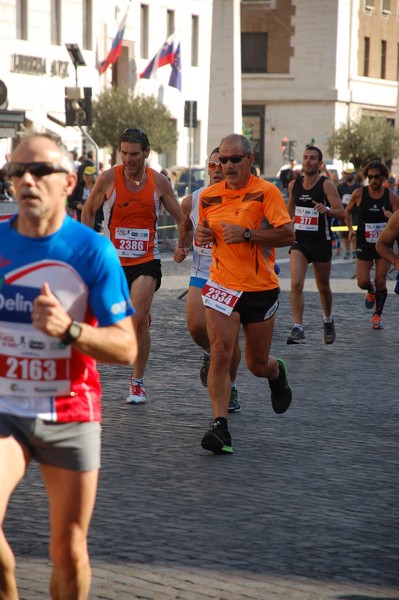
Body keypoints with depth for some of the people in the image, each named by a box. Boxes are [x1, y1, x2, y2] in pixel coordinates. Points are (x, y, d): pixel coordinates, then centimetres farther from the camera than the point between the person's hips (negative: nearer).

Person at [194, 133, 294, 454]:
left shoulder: (266, 192, -8)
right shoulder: (209, 196, 6)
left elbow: (288, 235, -15)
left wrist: (247, 234, -23)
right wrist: (201, 236, -2)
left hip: (261, 288, -2)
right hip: (222, 285, 2)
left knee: (258, 364, 10)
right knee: (220, 353, -16)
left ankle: (278, 373, 48)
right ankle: (220, 426, -17)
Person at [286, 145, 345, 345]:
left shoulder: (326, 185, -9)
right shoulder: (294, 184, 4)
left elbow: (341, 212, -15)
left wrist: (326, 210, -33)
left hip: (321, 242, -2)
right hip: (299, 241, 2)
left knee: (323, 287, 14)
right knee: (296, 283, -18)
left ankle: (328, 320, 41)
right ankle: (298, 329, -20)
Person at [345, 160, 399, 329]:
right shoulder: (359, 194, -4)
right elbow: (347, 211, 13)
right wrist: (350, 228, 0)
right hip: (364, 244, 0)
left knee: (380, 282, -2)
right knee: (363, 282, -6)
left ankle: (377, 315, 17)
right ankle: (371, 291, 32)